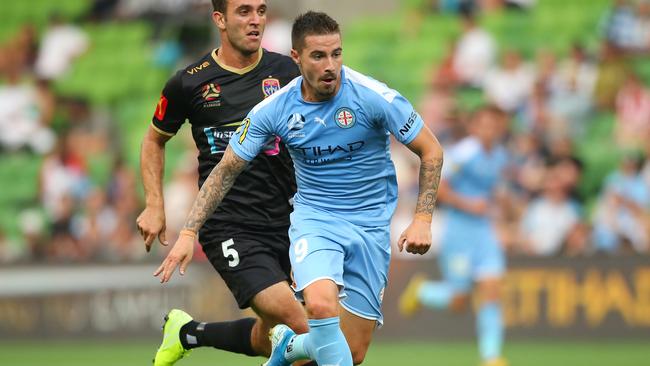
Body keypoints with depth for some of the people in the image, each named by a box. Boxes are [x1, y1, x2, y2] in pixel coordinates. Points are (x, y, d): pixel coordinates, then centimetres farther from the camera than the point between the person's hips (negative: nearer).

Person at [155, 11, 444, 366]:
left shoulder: (374, 97, -16)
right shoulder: (274, 109, -10)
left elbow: (431, 151, -6)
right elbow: (226, 170, 1)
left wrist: (422, 220, -15)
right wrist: (188, 233, -5)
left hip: (370, 224, 0)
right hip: (314, 218, 0)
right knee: (320, 304, -33)